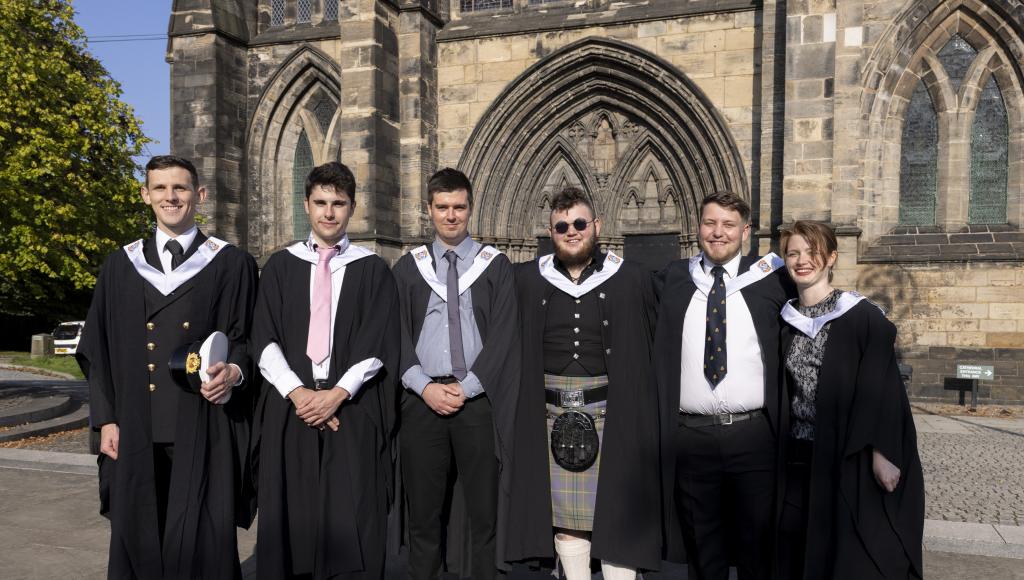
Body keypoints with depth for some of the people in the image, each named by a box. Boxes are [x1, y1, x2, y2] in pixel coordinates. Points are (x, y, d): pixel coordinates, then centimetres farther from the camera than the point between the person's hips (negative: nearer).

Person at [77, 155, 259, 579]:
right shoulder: (121, 266, 11)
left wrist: (234, 372, -19)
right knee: (137, 541, 10)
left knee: (204, 544, 0)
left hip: (204, 430, -2)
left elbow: (247, 338, 3)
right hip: (137, 432, 3)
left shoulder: (231, 265, 3)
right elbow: (98, 350, 11)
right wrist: (106, 419, 5)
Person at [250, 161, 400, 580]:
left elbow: (378, 344, -2)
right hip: (290, 408, 2)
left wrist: (337, 393, -13)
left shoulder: (372, 270, 5)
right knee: (291, 518, 6)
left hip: (353, 410, -1)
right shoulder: (280, 266, 10)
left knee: (351, 523, -1)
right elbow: (264, 340, 2)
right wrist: (297, 392, -11)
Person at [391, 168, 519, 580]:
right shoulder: (407, 268, 9)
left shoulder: (495, 266, 5)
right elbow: (397, 335, 4)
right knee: (423, 511, 9)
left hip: (478, 401, -1)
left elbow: (503, 335, -3)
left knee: (483, 510, 6)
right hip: (421, 401, 1)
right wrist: (424, 386, -10)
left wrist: (466, 387, -11)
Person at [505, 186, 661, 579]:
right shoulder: (527, 281, 4)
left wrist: (640, 416, 0)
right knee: (563, 517, 9)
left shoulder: (631, 281, 1)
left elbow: (649, 353, 3)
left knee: (616, 514, 4)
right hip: (551, 417, 2)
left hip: (612, 414, -1)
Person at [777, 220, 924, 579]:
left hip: (852, 460, -4)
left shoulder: (862, 316, -8)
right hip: (800, 460, 5)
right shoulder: (787, 321, 6)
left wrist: (882, 454, -16)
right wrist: (784, 448, 9)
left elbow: (883, 386, -11)